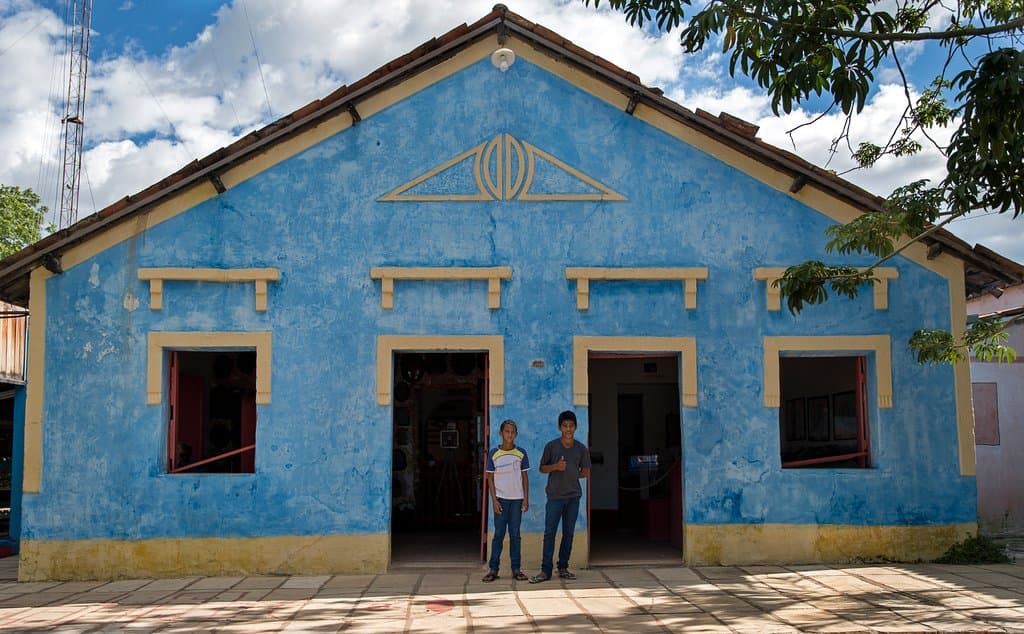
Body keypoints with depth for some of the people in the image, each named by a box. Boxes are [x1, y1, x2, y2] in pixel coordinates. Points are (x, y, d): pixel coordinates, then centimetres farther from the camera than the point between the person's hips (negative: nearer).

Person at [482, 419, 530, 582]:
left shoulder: (521, 454, 4)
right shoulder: (494, 454, 0)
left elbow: (524, 478, 7)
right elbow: (490, 478, 2)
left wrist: (526, 499, 1)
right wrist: (494, 500, -5)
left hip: (517, 499, 1)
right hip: (501, 499, -1)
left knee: (515, 535, 5)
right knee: (499, 534, 0)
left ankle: (516, 569, 9)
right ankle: (493, 569, 3)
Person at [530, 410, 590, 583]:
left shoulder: (582, 449, 4)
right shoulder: (551, 446, -2)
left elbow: (585, 472, 13)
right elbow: (542, 468, 5)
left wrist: (571, 474, 1)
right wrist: (556, 467, -12)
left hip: (573, 496, 2)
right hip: (555, 496, -2)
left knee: (568, 533, 7)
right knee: (549, 533, -5)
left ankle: (563, 568, 17)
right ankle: (545, 571, -1)